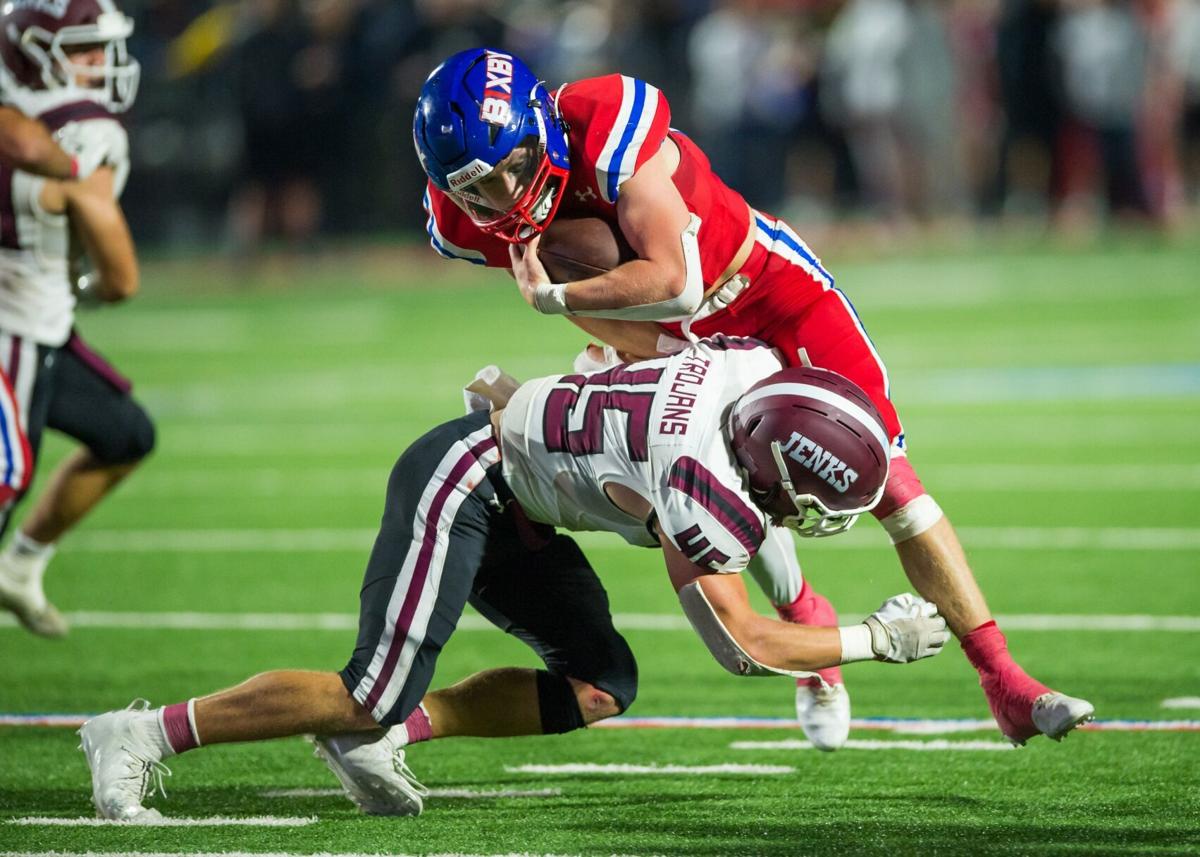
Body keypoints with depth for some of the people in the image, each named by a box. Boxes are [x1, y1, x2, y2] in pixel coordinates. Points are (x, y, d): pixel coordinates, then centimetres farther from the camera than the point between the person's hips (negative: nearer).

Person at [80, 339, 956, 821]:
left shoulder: (758, 364, -8)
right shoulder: (706, 495, -30)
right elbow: (741, 646, -19)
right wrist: (877, 640, -12)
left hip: (512, 509, 9)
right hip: (461, 483, -9)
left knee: (601, 684, 1)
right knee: (371, 698, -10)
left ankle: (382, 734, 4)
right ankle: (147, 736, -2)